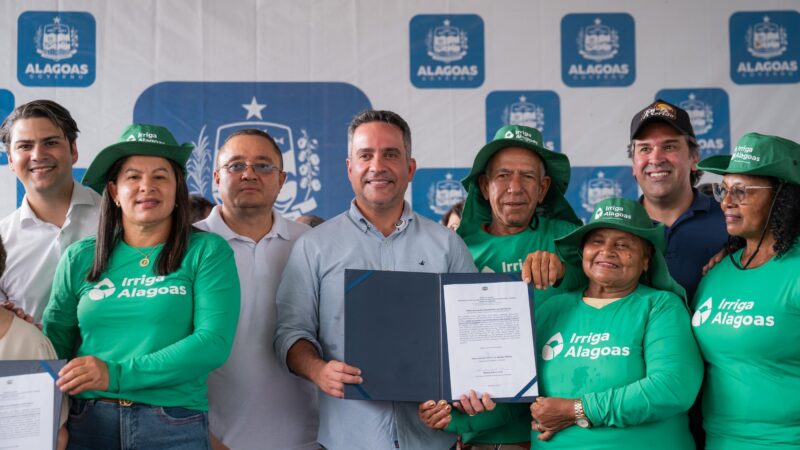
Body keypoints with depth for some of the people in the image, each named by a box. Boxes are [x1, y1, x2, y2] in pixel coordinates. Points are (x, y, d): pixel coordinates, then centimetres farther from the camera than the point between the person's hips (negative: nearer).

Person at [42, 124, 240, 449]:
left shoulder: (207, 252, -2)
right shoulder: (79, 258, 7)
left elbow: (214, 342, -12)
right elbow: (54, 343, 10)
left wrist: (117, 374, -18)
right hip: (86, 422, 2)